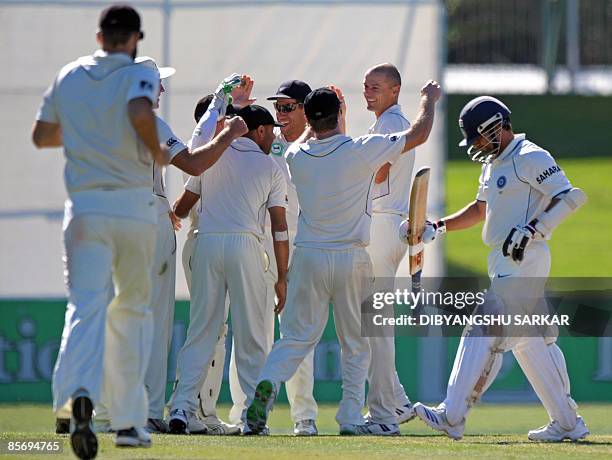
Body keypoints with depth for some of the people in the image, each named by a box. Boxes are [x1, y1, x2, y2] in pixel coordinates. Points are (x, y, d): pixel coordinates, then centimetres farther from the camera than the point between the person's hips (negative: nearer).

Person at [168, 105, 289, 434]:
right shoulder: (270, 168, 7)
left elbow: (181, 207, 19)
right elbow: (279, 227, 2)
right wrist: (282, 278, 4)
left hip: (206, 244, 3)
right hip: (245, 246, -2)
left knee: (200, 330, 3)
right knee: (250, 335, 3)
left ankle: (181, 407, -6)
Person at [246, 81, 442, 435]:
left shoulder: (297, 156, -1)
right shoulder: (361, 151, -11)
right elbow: (419, 135, 0)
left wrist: (318, 118, 39)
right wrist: (429, 100, 17)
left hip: (309, 259, 2)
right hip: (352, 259, -2)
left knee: (298, 336, 6)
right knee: (356, 343, 10)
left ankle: (268, 383, -20)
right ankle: (351, 417, 8)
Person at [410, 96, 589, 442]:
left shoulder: (531, 158, -12)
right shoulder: (493, 163, 18)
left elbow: (572, 197, -20)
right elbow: (481, 209, 30)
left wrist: (531, 229, -28)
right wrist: (438, 228, 19)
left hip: (525, 261, -10)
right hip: (505, 264, 10)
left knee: (485, 335, -13)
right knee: (532, 342, 11)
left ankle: (453, 417, -15)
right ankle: (568, 423, 16)